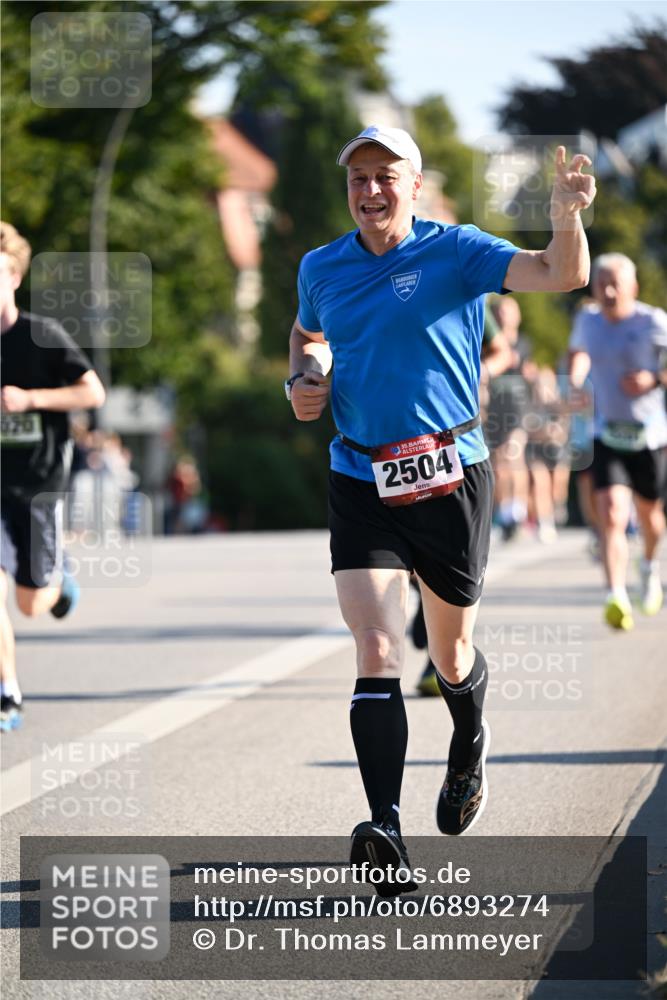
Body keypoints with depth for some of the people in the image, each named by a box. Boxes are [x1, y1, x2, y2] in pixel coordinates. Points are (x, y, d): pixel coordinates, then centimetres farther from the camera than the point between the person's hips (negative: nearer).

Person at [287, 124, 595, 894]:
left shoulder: (456, 252, -5)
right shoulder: (321, 268, 7)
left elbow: (562, 276, -17)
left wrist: (566, 218, -38)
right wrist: (302, 379, 7)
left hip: (450, 477, -1)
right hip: (361, 485, 2)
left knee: (450, 652, 14)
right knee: (377, 653, -15)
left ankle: (469, 749, 49)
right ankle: (385, 831, -24)